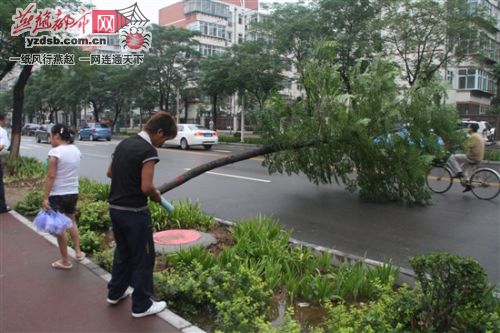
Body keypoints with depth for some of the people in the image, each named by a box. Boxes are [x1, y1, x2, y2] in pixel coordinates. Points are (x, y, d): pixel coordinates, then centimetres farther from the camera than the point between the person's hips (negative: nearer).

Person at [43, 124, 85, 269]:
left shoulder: (55, 152, -17)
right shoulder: (76, 150, 4)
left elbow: (50, 177, -18)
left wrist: (45, 197, -15)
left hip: (57, 195, -6)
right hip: (73, 193, 7)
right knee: (71, 221, 26)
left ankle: (65, 261, 17)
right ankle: (78, 252, 28)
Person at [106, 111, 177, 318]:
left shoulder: (124, 143, 8)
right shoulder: (148, 150, -19)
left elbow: (110, 173, 17)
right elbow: (146, 187, -24)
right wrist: (156, 196, -5)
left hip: (115, 208, 9)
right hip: (134, 212, -9)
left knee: (122, 251, 24)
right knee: (143, 258, 6)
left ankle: (115, 293, 39)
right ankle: (141, 305, 17)